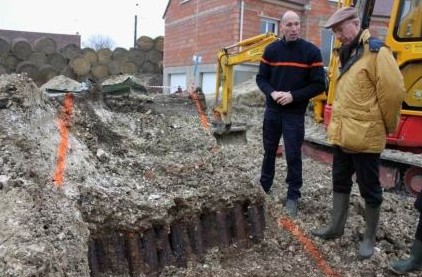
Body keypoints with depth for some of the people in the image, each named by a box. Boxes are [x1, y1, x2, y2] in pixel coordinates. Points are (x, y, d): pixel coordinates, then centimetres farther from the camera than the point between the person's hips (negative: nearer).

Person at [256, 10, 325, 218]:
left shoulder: (311, 51, -6)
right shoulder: (271, 50, 2)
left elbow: (319, 85, -7)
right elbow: (261, 78, 5)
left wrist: (293, 96, -18)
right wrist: (272, 93, -14)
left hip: (295, 113, -3)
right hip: (272, 110, 3)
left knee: (293, 155, 0)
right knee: (269, 151, 14)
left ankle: (293, 197, 13)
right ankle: (264, 188, 31)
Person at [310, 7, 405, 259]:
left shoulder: (376, 51, -13)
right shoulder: (347, 55, 14)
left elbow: (393, 91, -17)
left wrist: (387, 126, -7)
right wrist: (338, 126, 17)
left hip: (365, 136, -9)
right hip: (342, 133, 9)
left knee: (369, 188, 6)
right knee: (340, 181, 17)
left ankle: (370, 237, 21)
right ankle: (337, 227, 32)